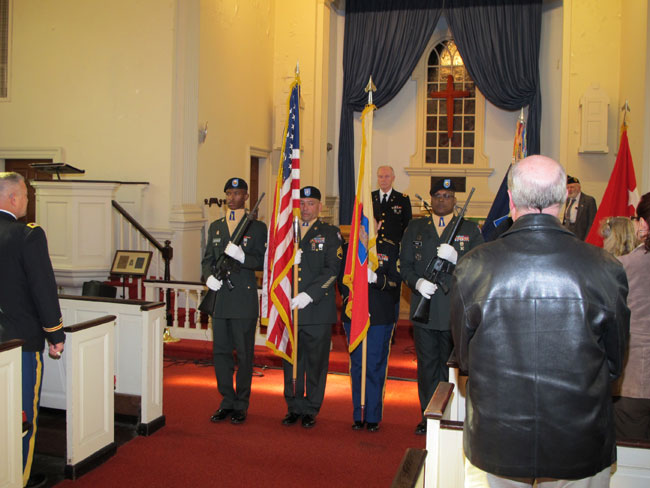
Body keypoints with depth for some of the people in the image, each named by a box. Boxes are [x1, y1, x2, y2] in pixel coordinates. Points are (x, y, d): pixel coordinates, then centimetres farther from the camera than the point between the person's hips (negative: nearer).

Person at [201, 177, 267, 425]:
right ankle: (227, 402, 21)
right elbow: (207, 259, 16)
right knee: (220, 351, 8)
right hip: (219, 297, 4)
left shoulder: (257, 227, 2)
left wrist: (242, 256, -22)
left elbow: (262, 262, -4)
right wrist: (209, 276, -4)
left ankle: (241, 405, 14)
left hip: (244, 298, -4)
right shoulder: (215, 227, 16)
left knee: (244, 354, 2)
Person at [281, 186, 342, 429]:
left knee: (316, 361, 4)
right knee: (291, 361, 9)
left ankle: (311, 410, 16)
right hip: (289, 308, 3)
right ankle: (294, 407, 22)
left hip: (318, 308, -3)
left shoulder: (330, 233, 3)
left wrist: (309, 295, -16)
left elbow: (333, 269, -7)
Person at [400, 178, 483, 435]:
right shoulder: (415, 228, 12)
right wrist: (417, 282, -11)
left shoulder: (470, 230, 6)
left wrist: (455, 258, -19)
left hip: (455, 311, -1)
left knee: (451, 366, 5)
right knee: (426, 365, 7)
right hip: (424, 308, 2)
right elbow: (405, 265, 9)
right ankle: (428, 416, 19)